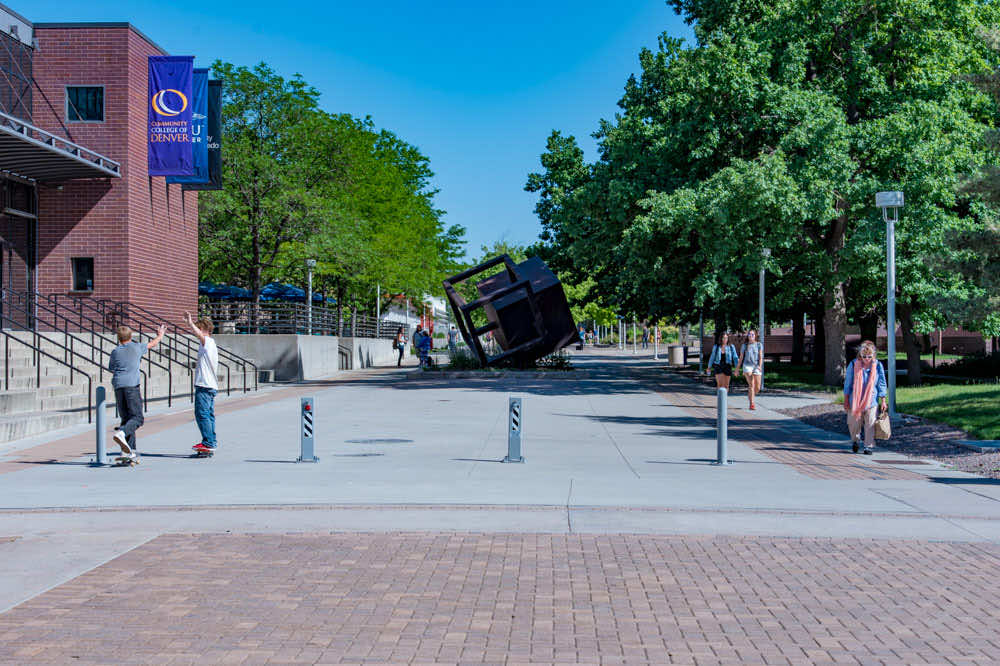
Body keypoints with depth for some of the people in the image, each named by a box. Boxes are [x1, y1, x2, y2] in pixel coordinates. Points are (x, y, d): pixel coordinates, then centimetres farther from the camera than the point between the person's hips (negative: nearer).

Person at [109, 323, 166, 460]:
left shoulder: (115, 352, 14)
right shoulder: (136, 347, 9)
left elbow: (111, 369, 21)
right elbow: (152, 344, 27)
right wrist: (160, 335, 46)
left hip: (117, 386, 4)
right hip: (131, 385, -4)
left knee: (126, 418, 8)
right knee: (137, 418, -8)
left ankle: (130, 450, 2)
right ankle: (121, 433, -36)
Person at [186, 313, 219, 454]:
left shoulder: (207, 342, -10)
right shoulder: (211, 343, 20)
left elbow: (198, 333, -32)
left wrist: (190, 322, -26)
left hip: (204, 385, -10)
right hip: (212, 386, 10)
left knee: (202, 414, -10)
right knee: (209, 415, 12)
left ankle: (208, 443, -11)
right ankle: (212, 442, 15)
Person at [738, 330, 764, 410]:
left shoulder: (759, 345, 8)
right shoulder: (744, 346, 9)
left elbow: (761, 357, 0)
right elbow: (741, 358, 13)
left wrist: (760, 366, -16)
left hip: (756, 367, 1)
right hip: (747, 365, -1)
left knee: (757, 388, 0)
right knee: (751, 384, -19)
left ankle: (751, 396, 33)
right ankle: (752, 404, -20)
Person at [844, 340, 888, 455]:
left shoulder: (877, 366, 0)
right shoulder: (853, 365, -2)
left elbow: (881, 384, 6)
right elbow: (848, 384, 3)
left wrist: (883, 401, 3)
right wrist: (846, 401, 3)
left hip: (871, 401, 0)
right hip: (855, 401, 0)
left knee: (870, 425, -4)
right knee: (854, 423, 6)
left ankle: (868, 446, 7)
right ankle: (855, 441, 33)